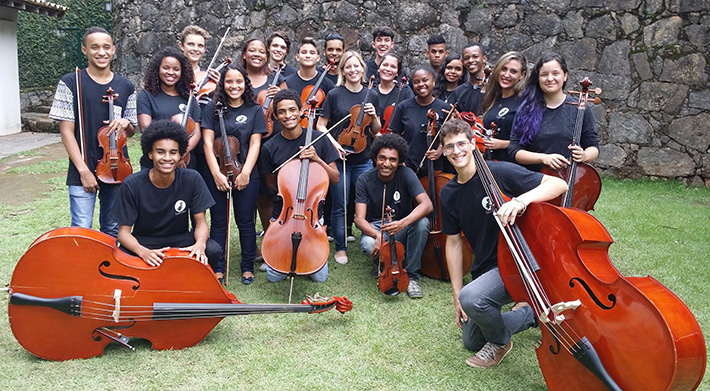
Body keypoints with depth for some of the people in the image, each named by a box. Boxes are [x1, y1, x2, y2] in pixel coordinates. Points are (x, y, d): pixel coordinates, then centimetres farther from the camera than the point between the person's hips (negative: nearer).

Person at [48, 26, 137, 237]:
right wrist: (83, 170, -13)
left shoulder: (126, 87, 6)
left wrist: (125, 123, -10)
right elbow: (66, 131, -5)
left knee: (112, 230, 12)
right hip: (83, 171, -3)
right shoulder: (70, 83, -3)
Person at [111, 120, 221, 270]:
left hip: (180, 240, 1)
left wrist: (200, 243, -31)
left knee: (213, 250, -27)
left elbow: (200, 223, -7)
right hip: (144, 243, -1)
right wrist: (142, 251, -34)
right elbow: (124, 231, -12)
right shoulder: (132, 185, -14)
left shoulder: (192, 179, -11)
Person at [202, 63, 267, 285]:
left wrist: (245, 172, -12)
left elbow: (255, 144, -1)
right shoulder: (212, 108, 3)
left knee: (246, 222, 6)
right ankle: (218, 268, 20)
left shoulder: (254, 111, 3)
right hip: (216, 174, 1)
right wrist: (216, 173, -11)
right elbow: (208, 143, -2)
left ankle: (248, 267, 21)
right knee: (218, 222, 8)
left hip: (246, 176, 0)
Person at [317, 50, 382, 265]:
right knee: (340, 205, 5)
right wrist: (332, 143, -14)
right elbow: (321, 125, 1)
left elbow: (376, 132, 10)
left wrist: (373, 115, -9)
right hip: (339, 159, -2)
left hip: (364, 160, 2)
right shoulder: (334, 95, -1)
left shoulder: (370, 96, 7)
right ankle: (340, 248, 21)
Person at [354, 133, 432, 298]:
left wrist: (403, 223, -45)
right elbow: (359, 218, -17)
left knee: (422, 223, -32)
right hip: (375, 228, 0)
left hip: (401, 230, 1)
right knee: (368, 245, -35)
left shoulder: (406, 174, -14)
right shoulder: (365, 180, -11)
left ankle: (411, 275, -14)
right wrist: (377, 235, -38)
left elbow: (427, 204, -26)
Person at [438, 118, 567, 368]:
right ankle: (530, 313, 33)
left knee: (472, 298, -35)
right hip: (485, 269, 7)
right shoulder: (449, 194, 0)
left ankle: (500, 341, -1)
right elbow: (453, 243, 4)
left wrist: (521, 200, -39)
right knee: (472, 341, 17)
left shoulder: (500, 172, -17)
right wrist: (457, 294, 1)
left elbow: (558, 184, -20)